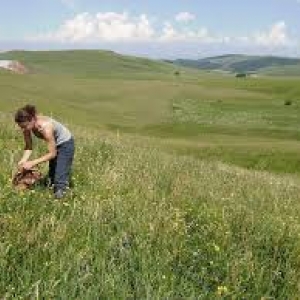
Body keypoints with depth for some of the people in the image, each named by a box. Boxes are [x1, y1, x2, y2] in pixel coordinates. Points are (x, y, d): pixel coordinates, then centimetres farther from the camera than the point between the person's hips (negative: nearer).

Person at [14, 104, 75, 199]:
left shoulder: (45, 127, -40)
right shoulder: (28, 125, -21)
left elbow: (52, 153, -31)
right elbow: (28, 146, -10)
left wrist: (33, 163, -32)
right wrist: (23, 160, -28)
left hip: (66, 143, -7)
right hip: (54, 144, 8)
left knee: (60, 177, -12)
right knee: (52, 174, 19)